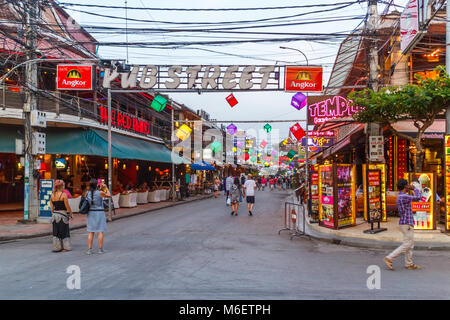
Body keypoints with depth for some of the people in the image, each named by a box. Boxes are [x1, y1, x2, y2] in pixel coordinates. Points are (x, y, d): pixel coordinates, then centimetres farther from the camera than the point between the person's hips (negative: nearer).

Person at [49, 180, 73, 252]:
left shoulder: (52, 195, 4)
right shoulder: (63, 195, -12)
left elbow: (51, 207, 9)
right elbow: (67, 206, -10)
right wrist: (71, 214, 2)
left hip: (55, 215, 5)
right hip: (63, 215, -5)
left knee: (56, 232, 11)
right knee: (64, 231, 6)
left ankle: (57, 247, 13)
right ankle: (65, 247, 10)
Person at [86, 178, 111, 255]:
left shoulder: (88, 193, -1)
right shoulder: (100, 192, -13)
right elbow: (108, 195, 4)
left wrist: (100, 188, 23)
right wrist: (106, 187, 15)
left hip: (91, 213, 4)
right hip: (100, 213, -4)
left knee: (91, 233, 7)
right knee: (100, 232, 3)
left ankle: (89, 249, 5)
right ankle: (100, 249, 4)